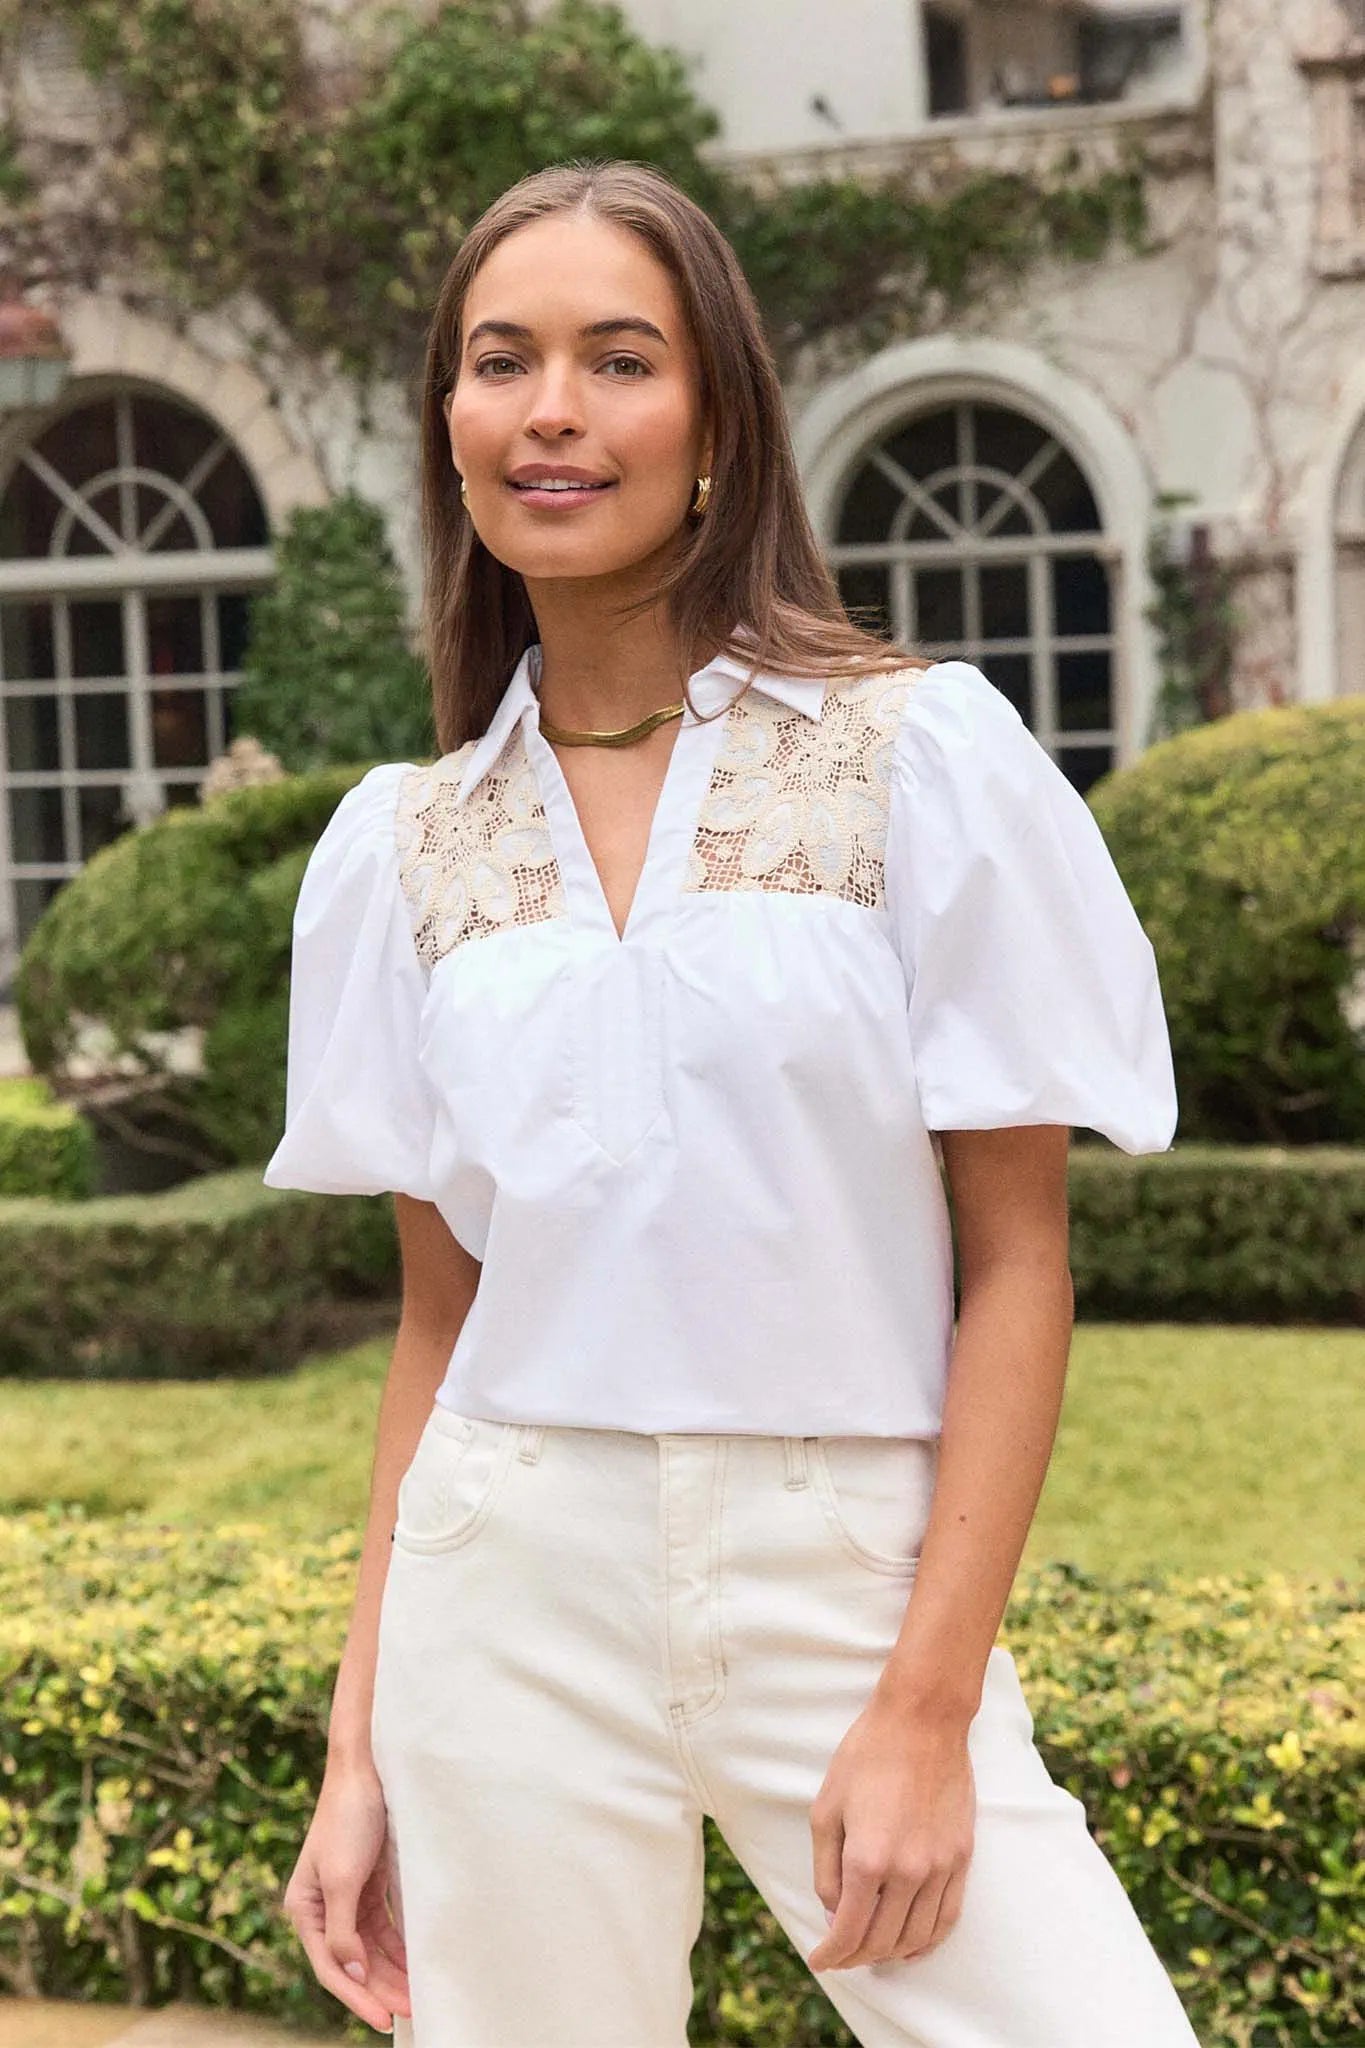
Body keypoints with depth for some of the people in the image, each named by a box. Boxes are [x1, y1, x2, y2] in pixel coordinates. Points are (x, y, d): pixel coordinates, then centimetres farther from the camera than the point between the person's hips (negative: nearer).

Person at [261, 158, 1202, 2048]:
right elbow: (440, 1313, 11)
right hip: (510, 1600, 3)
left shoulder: (920, 752, -3)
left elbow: (1018, 1265, -3)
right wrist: (360, 1750, 8)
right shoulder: (403, 845, 7)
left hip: (851, 1585, -2)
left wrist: (927, 1709, -10)